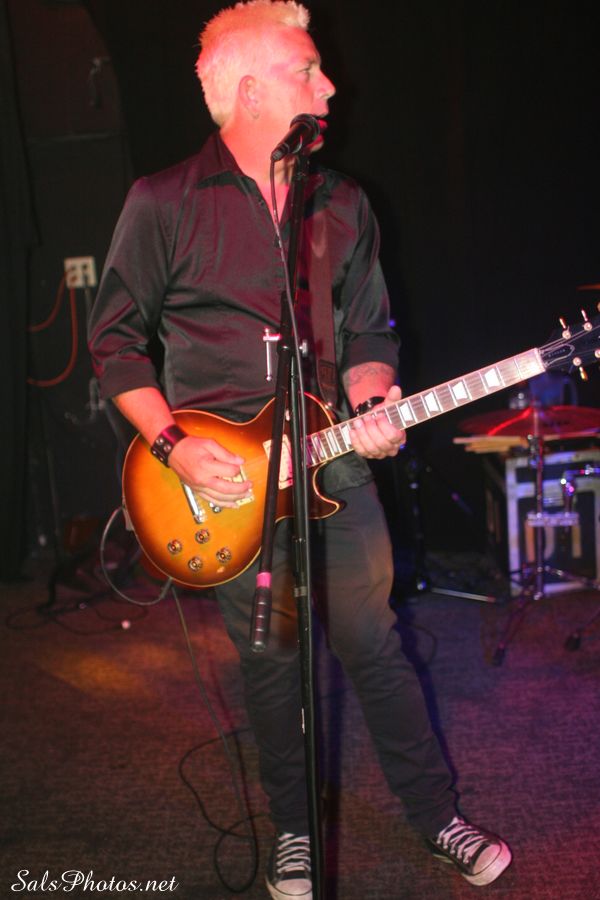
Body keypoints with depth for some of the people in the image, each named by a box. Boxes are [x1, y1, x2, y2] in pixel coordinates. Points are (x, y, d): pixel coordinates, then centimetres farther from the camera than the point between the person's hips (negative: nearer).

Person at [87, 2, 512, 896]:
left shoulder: (344, 203, 7)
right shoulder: (164, 203, -7)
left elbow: (369, 331, 12)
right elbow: (117, 335, -2)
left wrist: (371, 405, -8)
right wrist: (173, 446, -12)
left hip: (336, 464, 3)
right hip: (227, 476, -2)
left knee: (374, 645, 9)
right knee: (271, 660, 10)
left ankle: (436, 811, 27)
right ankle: (294, 827, 30)